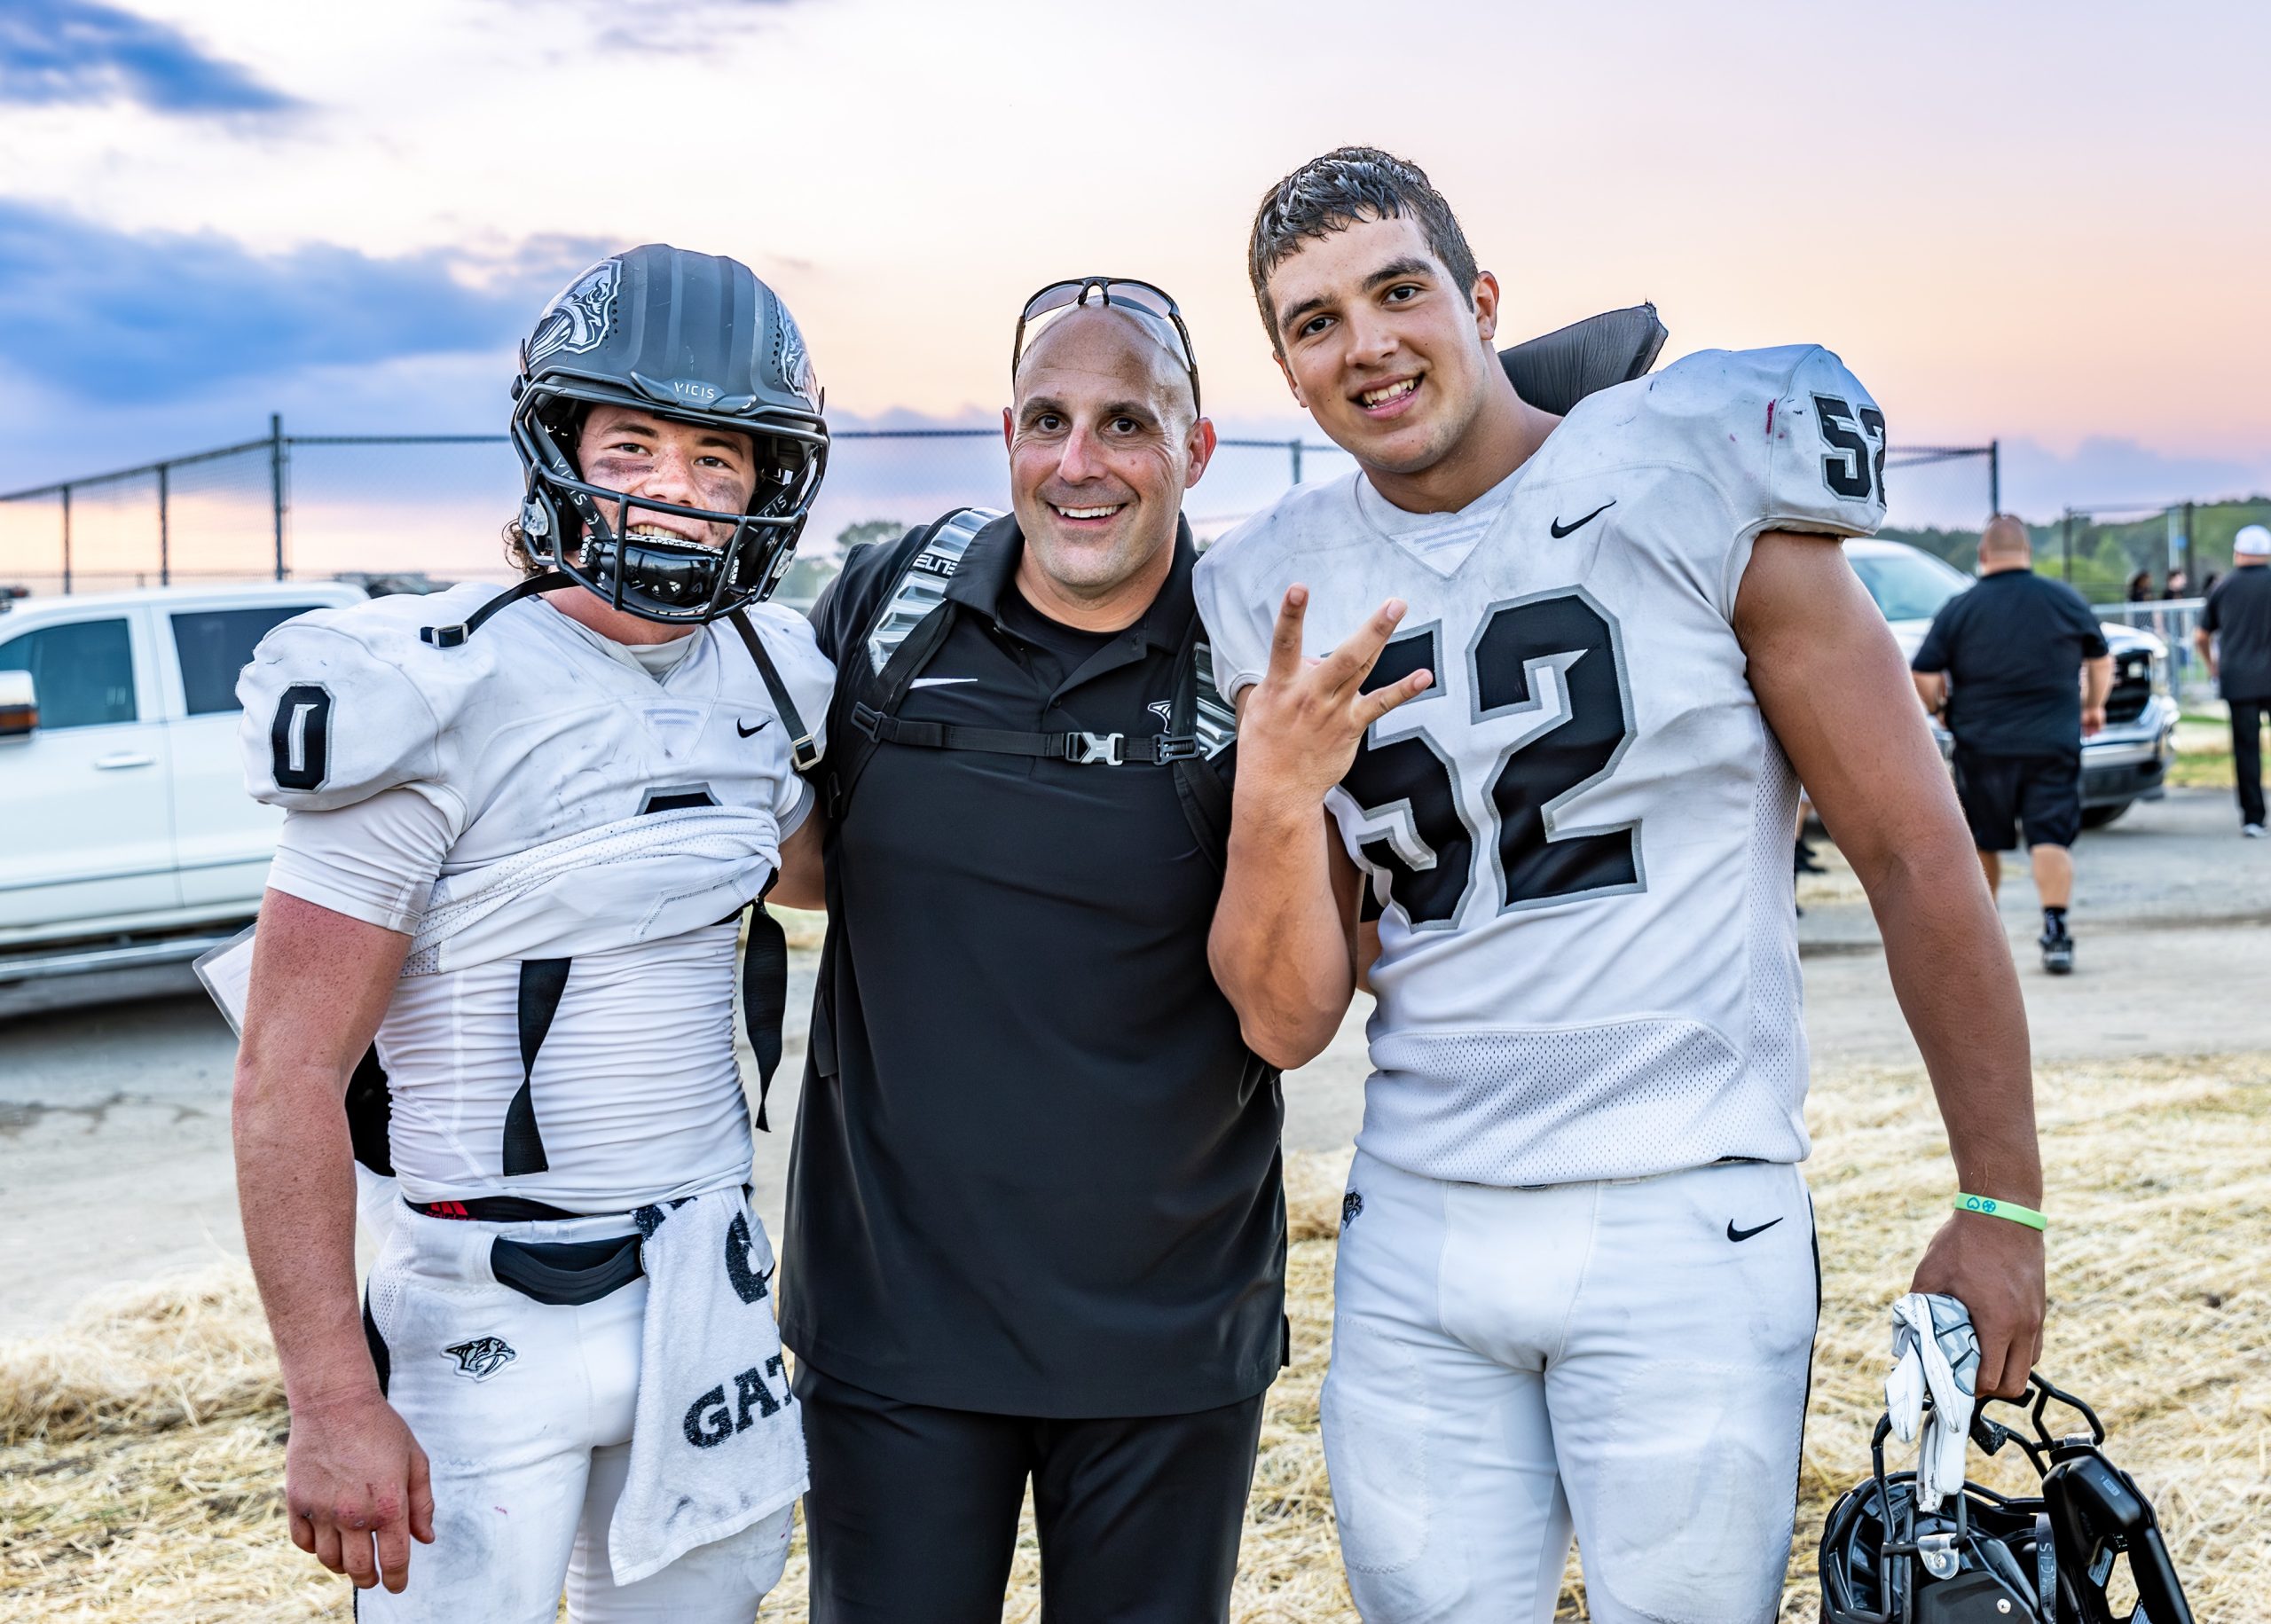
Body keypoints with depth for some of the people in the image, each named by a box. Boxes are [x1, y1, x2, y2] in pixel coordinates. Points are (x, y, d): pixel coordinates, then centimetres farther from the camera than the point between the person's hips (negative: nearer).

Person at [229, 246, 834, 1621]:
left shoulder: (752, 678, 4)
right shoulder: (439, 703, -16)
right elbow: (289, 1074, -16)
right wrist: (333, 1401, -18)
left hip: (711, 1286, 6)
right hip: (495, 1317, -6)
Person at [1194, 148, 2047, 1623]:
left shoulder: (1695, 492, -7)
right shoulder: (1284, 600, 3)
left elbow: (1916, 855, -2)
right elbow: (1290, 1024, 1)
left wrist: (2000, 1202, 0)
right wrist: (1279, 802, -18)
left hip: (1683, 1227, -3)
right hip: (1416, 1234, 4)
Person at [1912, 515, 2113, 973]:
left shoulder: (1958, 609, -4)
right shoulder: (2065, 600, 3)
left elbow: (1923, 677, -8)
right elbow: (2101, 660, 16)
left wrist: (1941, 708, 12)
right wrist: (2094, 706, 32)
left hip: (1981, 746, 0)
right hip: (2053, 745, 0)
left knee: (1981, 843, 14)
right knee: (2052, 839, -3)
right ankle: (2055, 929, -19)